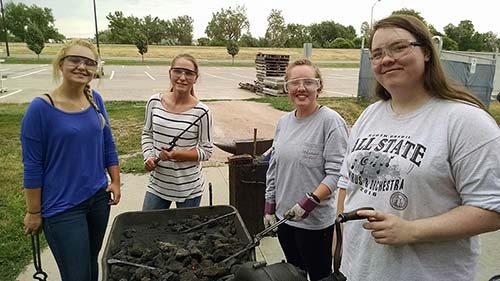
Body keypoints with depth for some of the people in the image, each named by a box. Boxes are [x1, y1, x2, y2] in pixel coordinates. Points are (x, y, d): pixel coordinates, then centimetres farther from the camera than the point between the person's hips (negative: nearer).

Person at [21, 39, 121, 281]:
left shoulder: (95, 100, -1)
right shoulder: (41, 108, -15)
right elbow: (33, 166, -10)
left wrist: (116, 182, 7)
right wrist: (34, 213, -6)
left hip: (99, 198, 5)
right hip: (62, 207, -5)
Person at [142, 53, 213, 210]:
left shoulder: (201, 112, -14)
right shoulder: (155, 102, -3)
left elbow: (206, 151, -8)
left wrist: (177, 155, -21)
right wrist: (149, 157, -6)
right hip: (157, 184, 3)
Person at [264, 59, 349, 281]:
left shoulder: (330, 121, -15)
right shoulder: (284, 122, 6)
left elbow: (337, 173, -18)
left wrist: (310, 201, -26)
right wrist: (269, 207, 10)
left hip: (315, 220, -6)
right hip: (284, 215, 6)